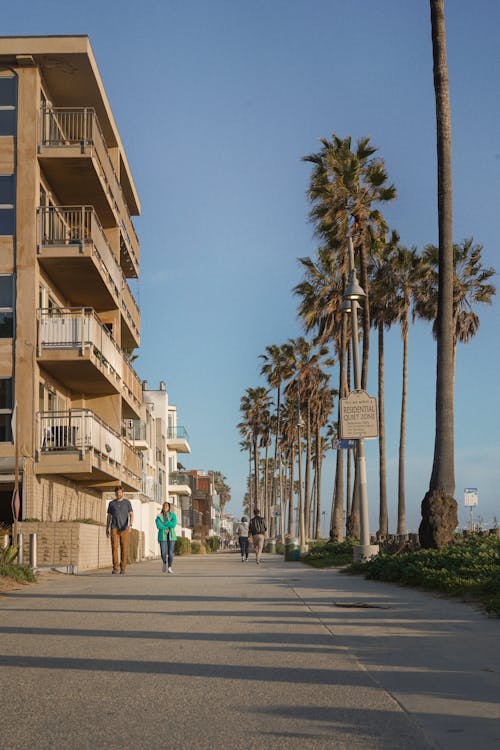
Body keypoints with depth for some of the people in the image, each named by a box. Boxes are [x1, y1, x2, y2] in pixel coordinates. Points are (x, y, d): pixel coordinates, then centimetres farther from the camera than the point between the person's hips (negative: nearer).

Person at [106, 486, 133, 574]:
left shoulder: (127, 502, 4)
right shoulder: (111, 503, 9)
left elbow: (131, 515, -3)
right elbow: (108, 517, 13)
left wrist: (130, 525, -20)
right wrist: (107, 529, 9)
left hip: (124, 529, 0)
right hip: (114, 528, 0)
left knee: (124, 548, 0)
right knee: (114, 547, -13)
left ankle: (123, 568, 8)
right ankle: (115, 567, -11)